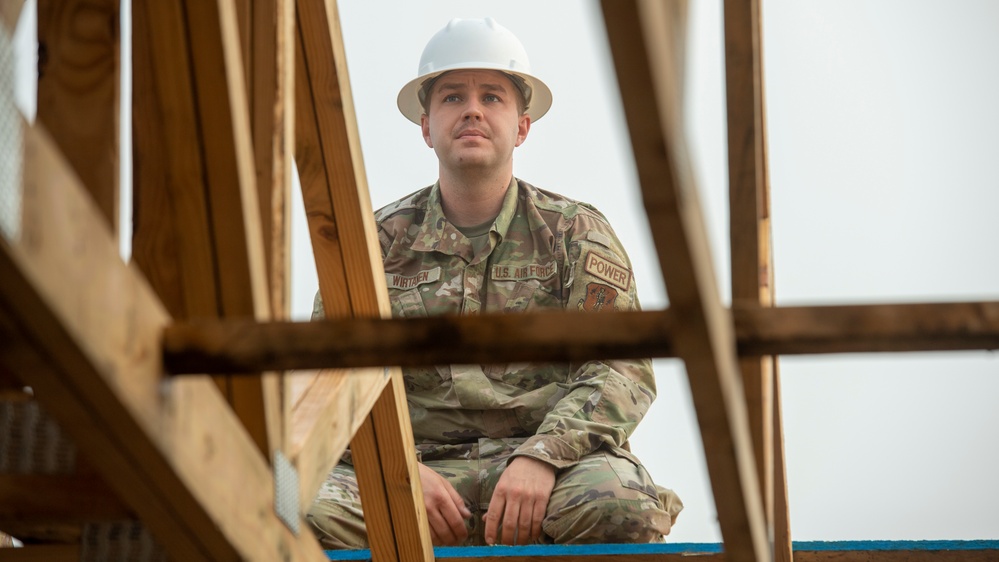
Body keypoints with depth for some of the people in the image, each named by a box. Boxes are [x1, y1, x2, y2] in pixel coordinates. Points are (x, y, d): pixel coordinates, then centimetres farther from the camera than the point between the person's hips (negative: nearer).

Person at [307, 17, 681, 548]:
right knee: (314, 514, -31)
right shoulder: (378, 241, 13)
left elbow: (622, 368, -1)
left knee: (624, 509, -35)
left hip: (552, 459, 0)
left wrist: (542, 456, -19)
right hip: (420, 465, 0)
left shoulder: (576, 232, 10)